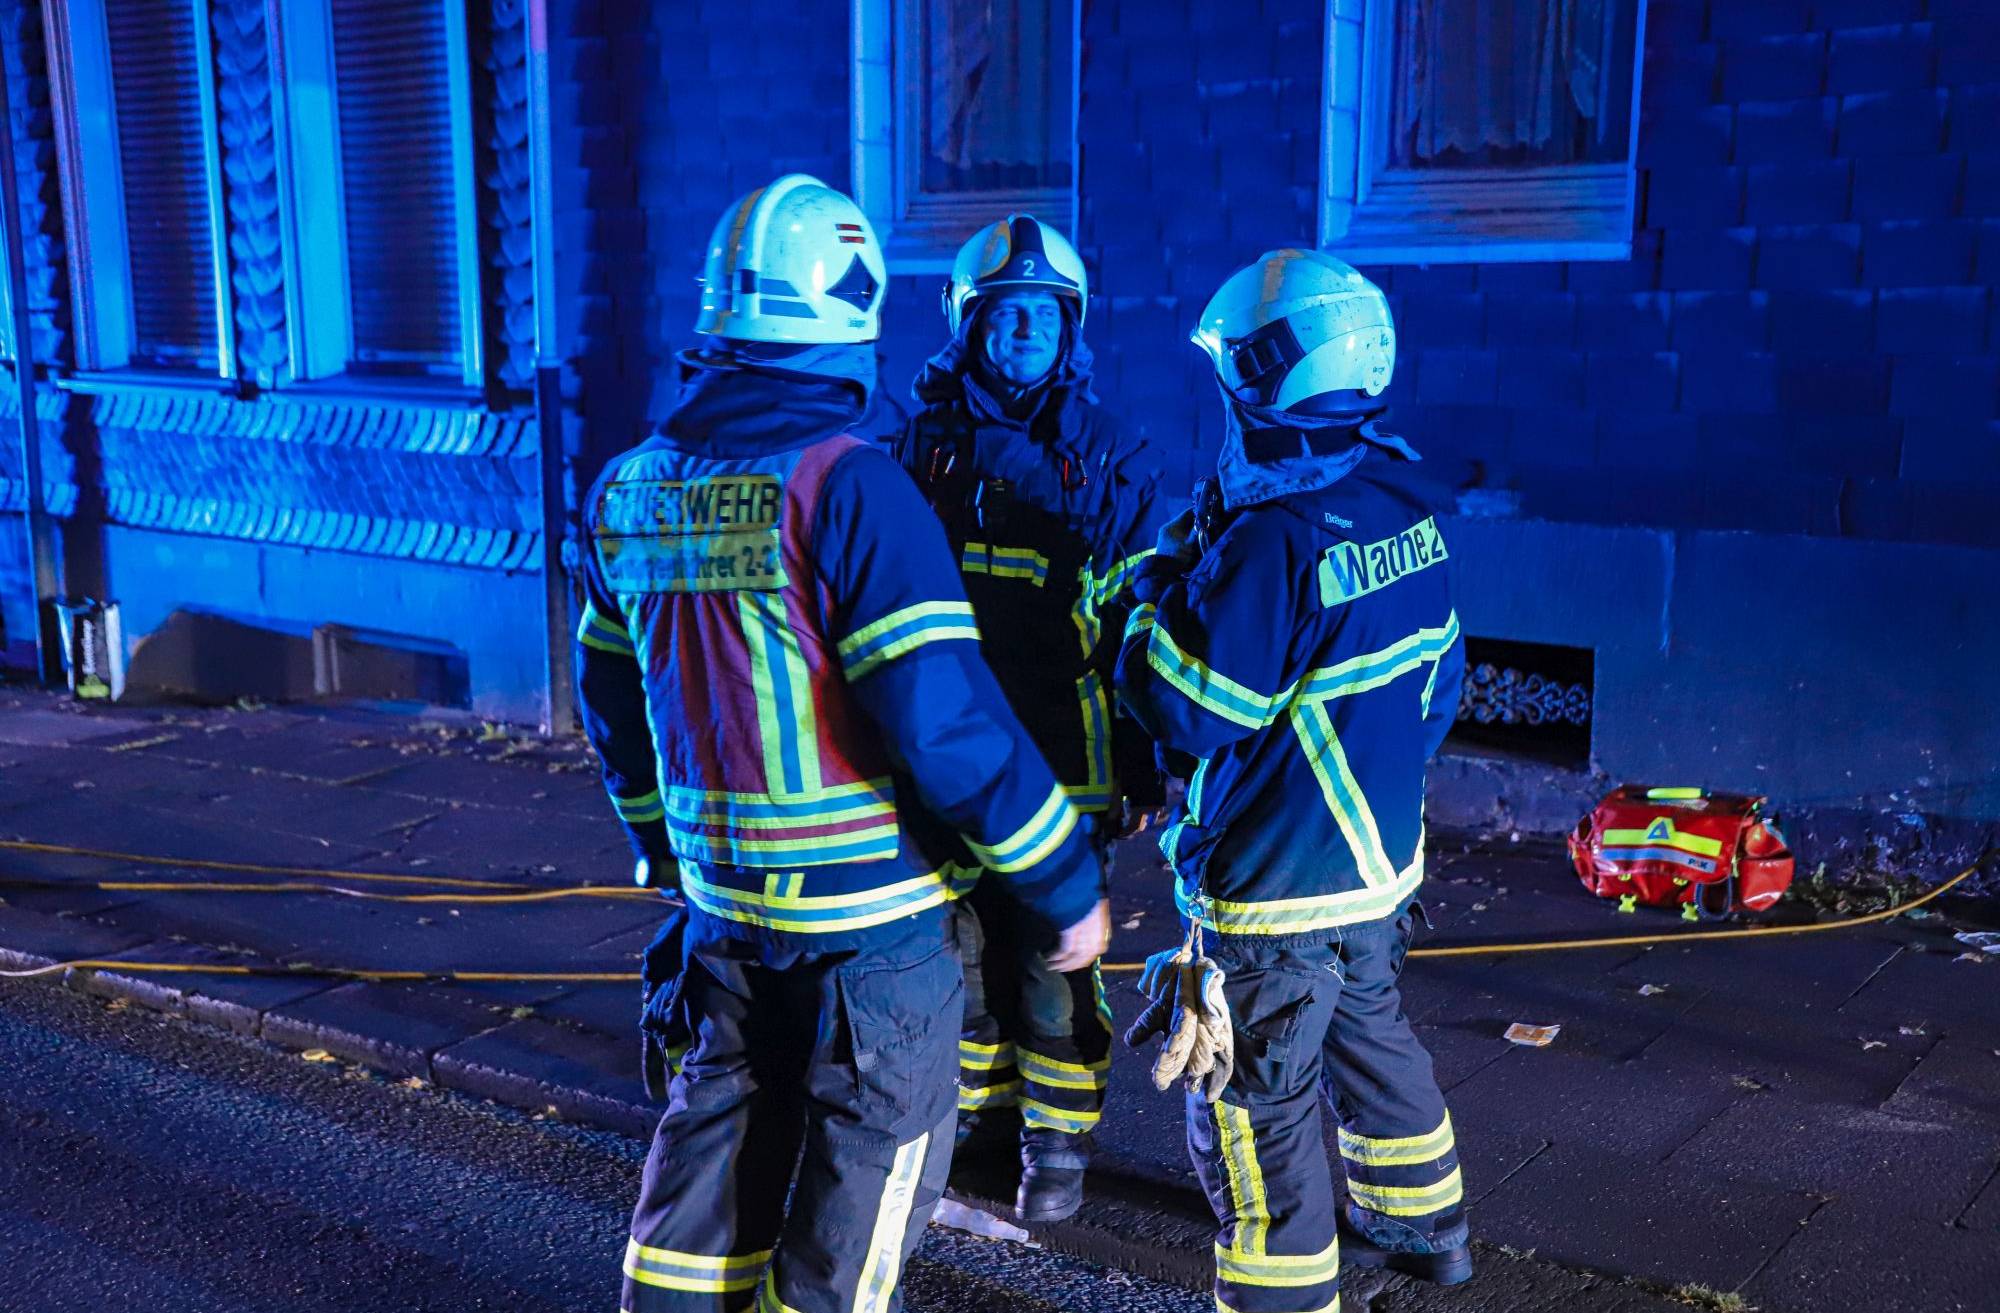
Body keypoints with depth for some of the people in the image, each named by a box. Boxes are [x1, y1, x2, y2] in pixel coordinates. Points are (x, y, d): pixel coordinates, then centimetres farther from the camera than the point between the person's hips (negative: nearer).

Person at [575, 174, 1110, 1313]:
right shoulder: (846, 483, -20)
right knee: (867, 1165, 11)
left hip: (721, 893, 7)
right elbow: (943, 718, -23)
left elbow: (614, 701, 13)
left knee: (720, 1131, 23)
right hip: (870, 904, -6)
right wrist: (1068, 885, -13)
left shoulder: (631, 487, 3)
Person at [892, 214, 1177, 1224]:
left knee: (1056, 954, 2)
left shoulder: (1108, 460, -1)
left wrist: (1141, 766, -2)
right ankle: (983, 1105, 33)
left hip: (1063, 759, -3)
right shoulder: (926, 444, 4)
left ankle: (1058, 1139, 18)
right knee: (967, 943, 14)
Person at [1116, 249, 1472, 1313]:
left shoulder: (1277, 539, -27)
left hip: (1276, 889, -9)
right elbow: (1437, 673, 12)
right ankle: (1421, 1227, 47)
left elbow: (1183, 708, -22)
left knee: (1256, 1110, 5)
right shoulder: (1406, 505, 0)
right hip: (1385, 856, 9)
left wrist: (1166, 581, -8)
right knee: (1371, 1034, 28)